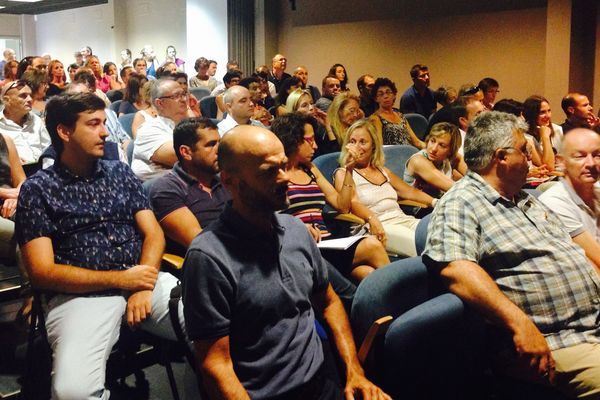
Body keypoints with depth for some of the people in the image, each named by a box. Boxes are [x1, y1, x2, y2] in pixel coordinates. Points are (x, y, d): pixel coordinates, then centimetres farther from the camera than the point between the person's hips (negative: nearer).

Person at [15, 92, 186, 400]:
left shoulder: (120, 172, 17)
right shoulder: (37, 189, 4)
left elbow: (153, 234, 10)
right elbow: (42, 272, -3)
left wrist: (144, 286, -9)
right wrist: (120, 279, -11)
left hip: (142, 279, 4)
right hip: (80, 293, -3)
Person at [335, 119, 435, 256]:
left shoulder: (383, 171, 27)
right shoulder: (342, 173, 7)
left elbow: (410, 192, 27)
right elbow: (352, 203, -11)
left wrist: (436, 202, 8)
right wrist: (372, 219, -31)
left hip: (404, 219, 6)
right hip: (378, 227, -6)